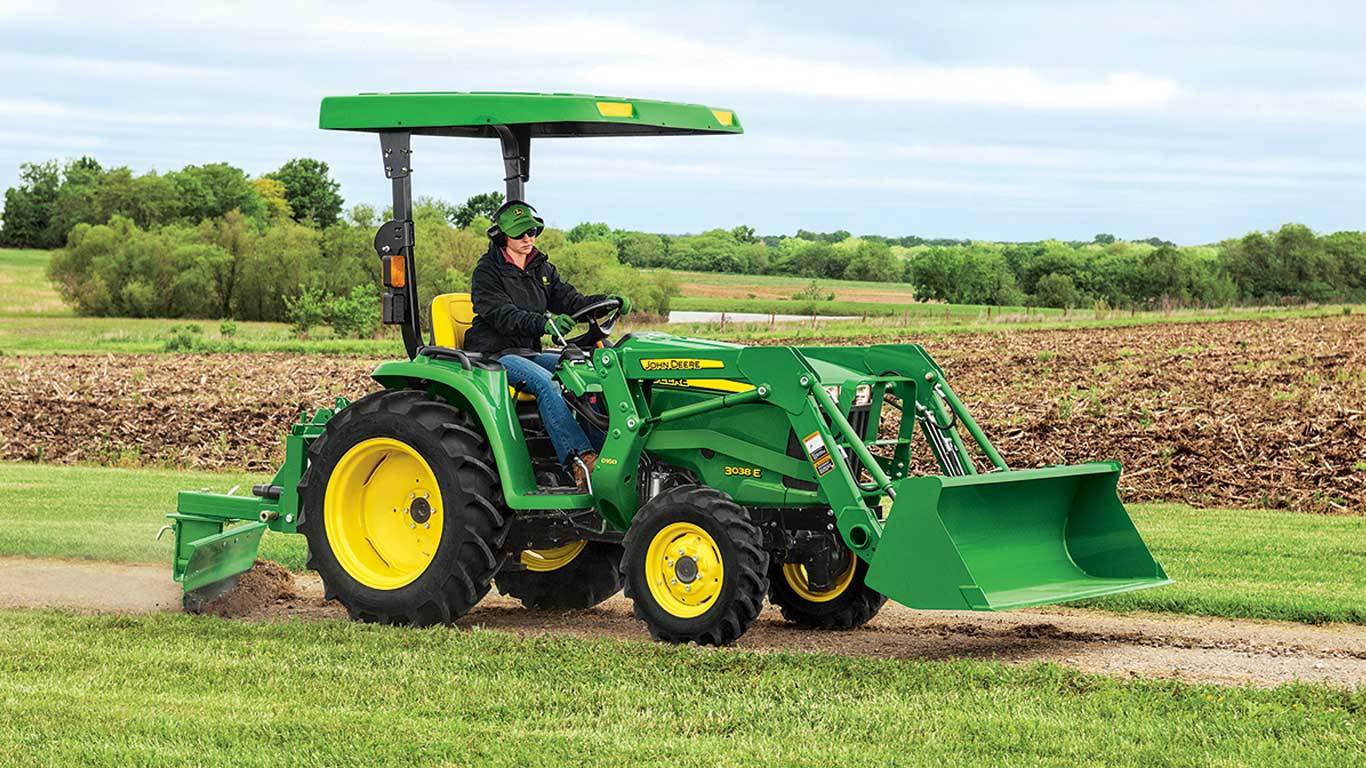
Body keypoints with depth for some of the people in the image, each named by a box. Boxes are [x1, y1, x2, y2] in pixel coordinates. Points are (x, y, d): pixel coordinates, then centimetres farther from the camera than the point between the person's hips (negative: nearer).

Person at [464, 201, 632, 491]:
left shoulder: (541, 268, 16)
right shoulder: (487, 271, -6)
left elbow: (569, 300, 8)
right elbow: (501, 314, -21)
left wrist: (605, 301, -13)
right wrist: (544, 323, -39)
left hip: (529, 352, 7)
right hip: (495, 354, -7)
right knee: (545, 382, -34)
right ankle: (581, 460, -47)